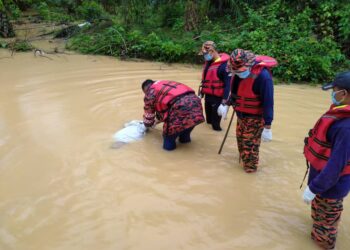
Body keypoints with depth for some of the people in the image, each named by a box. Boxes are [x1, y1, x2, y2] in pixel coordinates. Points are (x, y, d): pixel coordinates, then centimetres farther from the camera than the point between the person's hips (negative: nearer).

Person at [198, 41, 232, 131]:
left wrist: (224, 102, -25)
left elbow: (228, 84, -22)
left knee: (215, 123, 0)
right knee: (209, 118, 23)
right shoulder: (208, 62, 9)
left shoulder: (224, 64, -19)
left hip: (218, 98, -8)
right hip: (208, 96, 8)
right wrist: (201, 93, 20)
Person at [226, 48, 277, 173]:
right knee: (241, 139, 22)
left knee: (250, 144, 1)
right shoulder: (238, 71, -6)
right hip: (241, 114, 7)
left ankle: (250, 168, 23)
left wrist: (267, 125, -23)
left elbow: (268, 102, -25)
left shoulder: (262, 75, -28)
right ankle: (243, 160, 45)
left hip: (255, 117, -7)